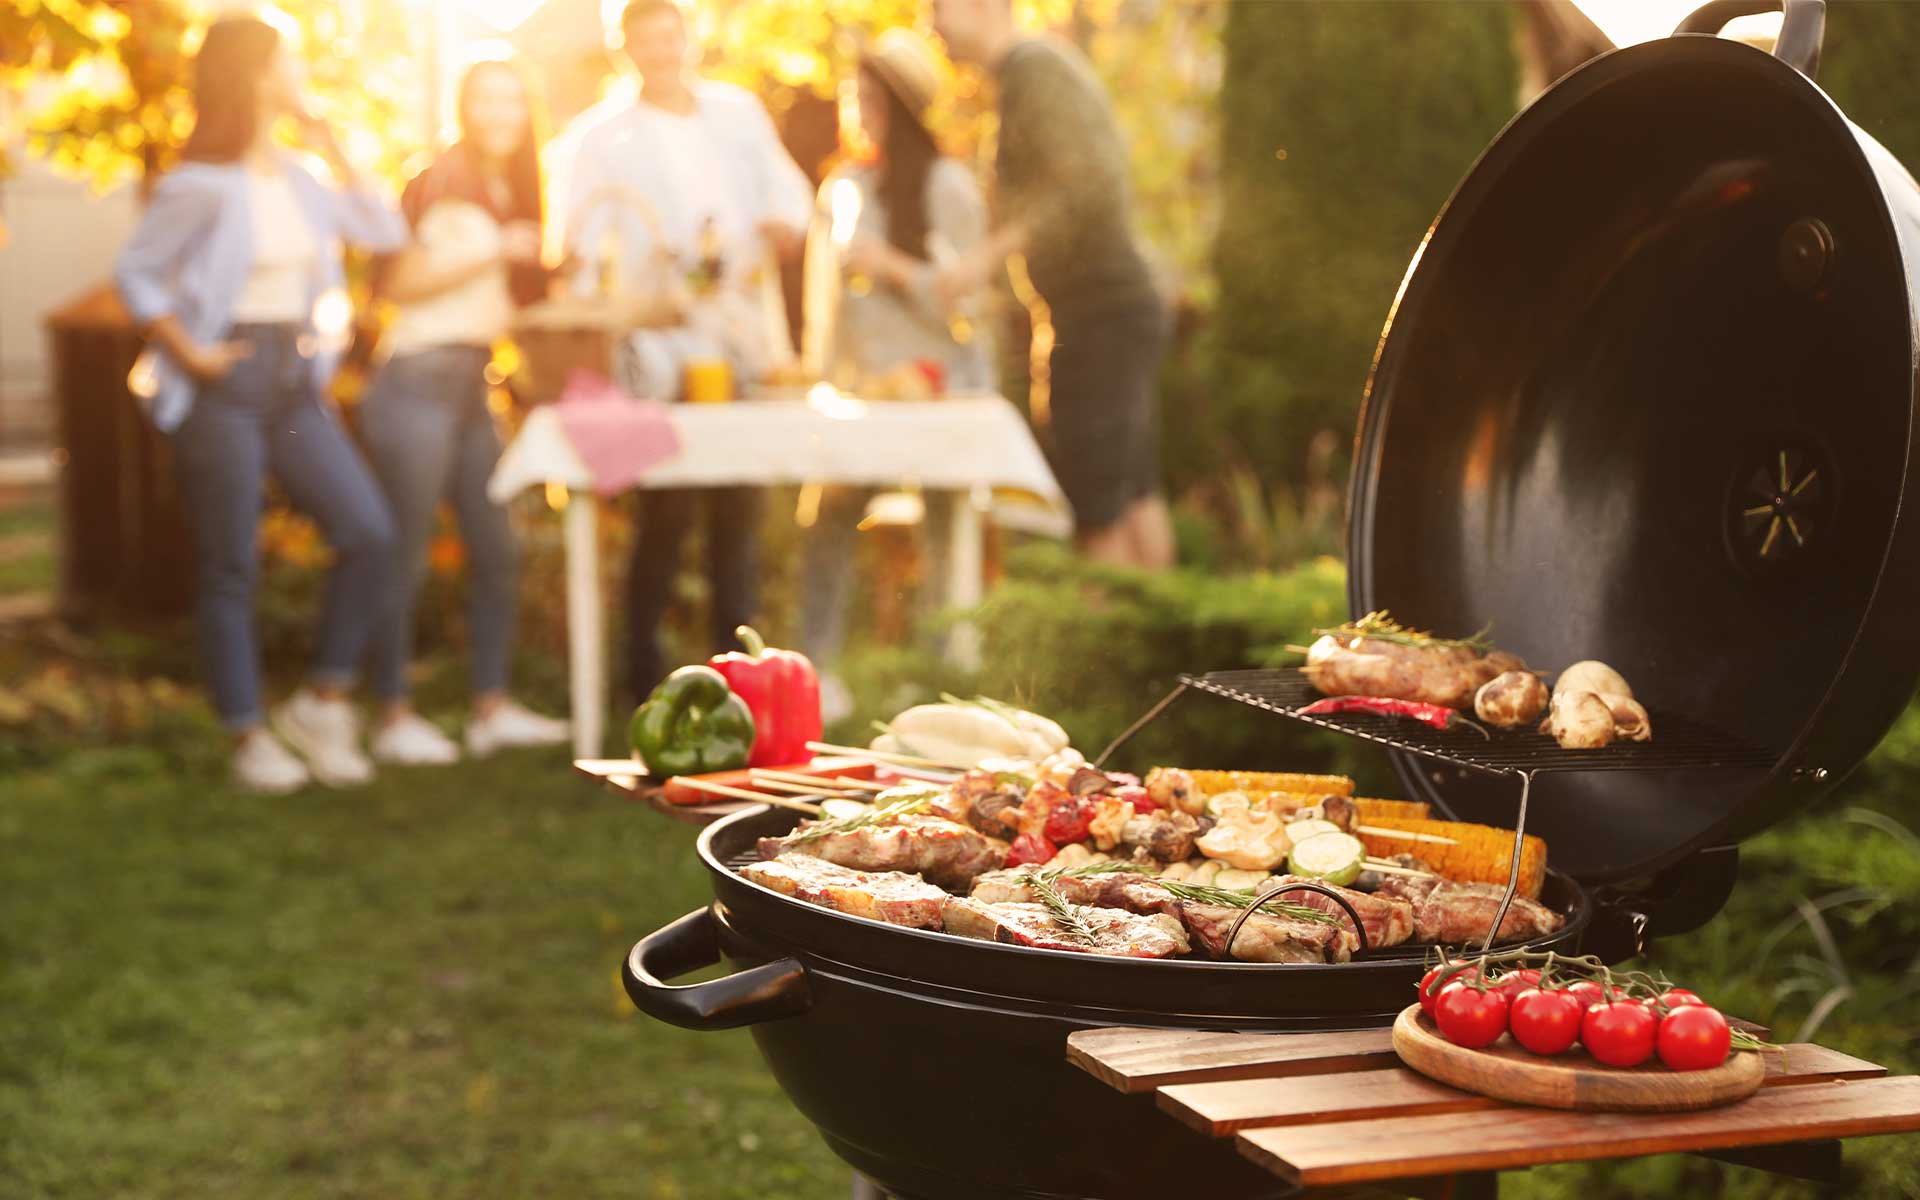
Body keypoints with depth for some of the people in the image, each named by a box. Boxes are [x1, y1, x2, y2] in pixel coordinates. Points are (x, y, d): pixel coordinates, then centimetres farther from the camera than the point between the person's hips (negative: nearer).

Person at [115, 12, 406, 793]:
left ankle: (321, 703, 9)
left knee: (368, 533, -4)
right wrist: (191, 355, -12)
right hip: (226, 385, -7)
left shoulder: (295, 178, 11)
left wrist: (333, 150, 6)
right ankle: (248, 738, 11)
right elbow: (135, 273, -10)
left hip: (293, 384, 7)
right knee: (230, 568, 1)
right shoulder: (203, 185, -10)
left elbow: (385, 232, 9)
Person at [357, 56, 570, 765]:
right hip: (420, 381, -9)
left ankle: (492, 708, 15)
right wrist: (491, 253, -18)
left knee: (496, 549, 8)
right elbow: (396, 281, -15)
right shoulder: (442, 183, -8)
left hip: (472, 387, 9)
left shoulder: (511, 195, 17)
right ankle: (393, 718, 2)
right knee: (405, 556, -4)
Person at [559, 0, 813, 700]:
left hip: (747, 341, 3)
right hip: (666, 353, -3)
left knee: (740, 512, 7)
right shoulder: (604, 139, 6)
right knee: (667, 514, -6)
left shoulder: (739, 111, 16)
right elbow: (588, 247, 1)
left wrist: (787, 222, -5)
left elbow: (784, 185, 18)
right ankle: (645, 676, 3)